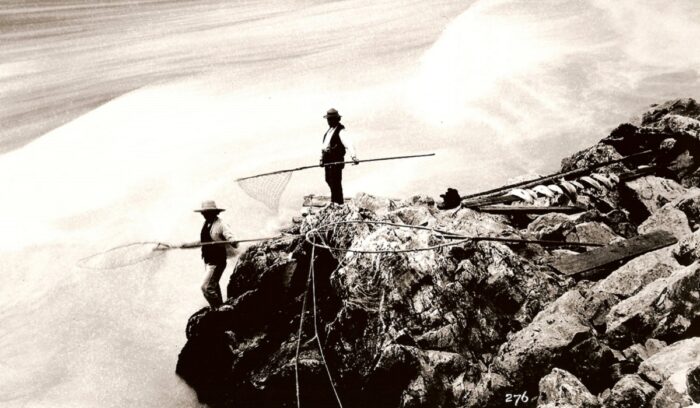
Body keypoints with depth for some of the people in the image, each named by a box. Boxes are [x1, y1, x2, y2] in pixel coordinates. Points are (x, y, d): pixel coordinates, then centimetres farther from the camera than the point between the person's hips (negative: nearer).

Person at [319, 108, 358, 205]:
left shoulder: (340, 131, -14)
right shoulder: (329, 130, 15)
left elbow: (348, 144, -27)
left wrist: (354, 156, -40)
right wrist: (322, 158, 18)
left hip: (336, 160, -9)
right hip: (328, 159, 9)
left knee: (335, 183, -5)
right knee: (329, 180, 18)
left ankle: (338, 203, 6)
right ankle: (334, 201, 35)